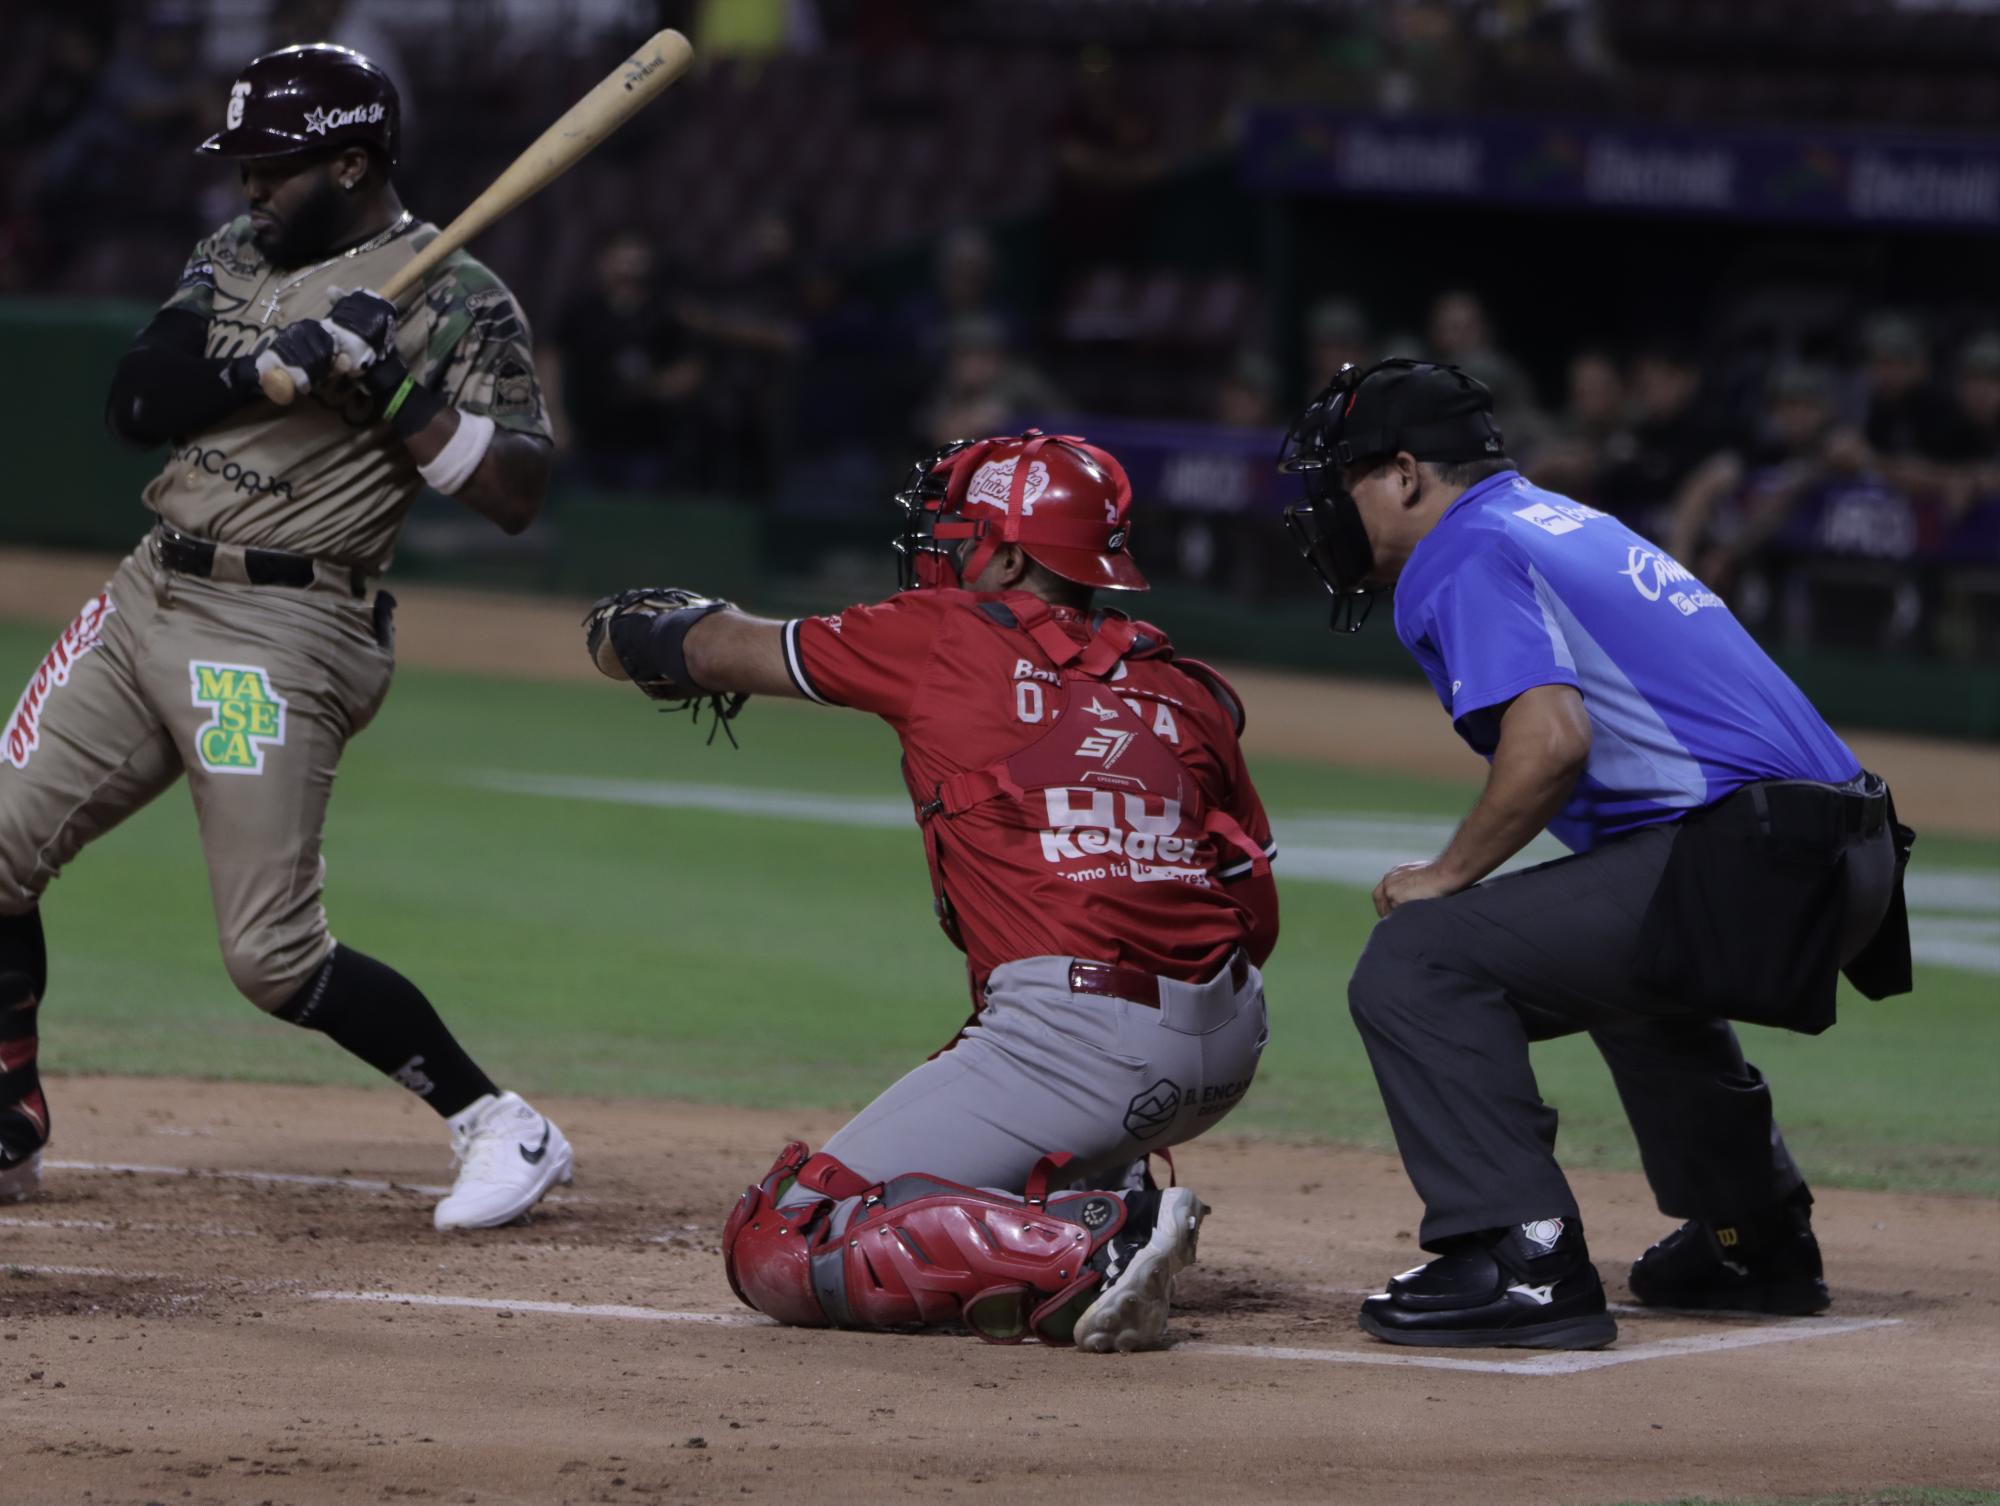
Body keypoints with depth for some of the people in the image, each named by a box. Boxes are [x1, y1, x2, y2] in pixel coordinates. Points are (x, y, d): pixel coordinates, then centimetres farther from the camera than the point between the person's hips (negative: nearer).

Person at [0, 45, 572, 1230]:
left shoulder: (457, 302, -7)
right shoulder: (236, 259, 12)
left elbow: (517, 496, -15)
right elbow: (135, 402, 0)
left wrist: (398, 386, -23)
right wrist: (283, 363, -15)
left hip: (282, 634, -7)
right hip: (150, 599, 7)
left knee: (273, 953, -13)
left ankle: (502, 1129, 0)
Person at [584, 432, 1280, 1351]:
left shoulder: (944, 637, 4)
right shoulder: (1184, 688, 16)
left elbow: (715, 651, 18)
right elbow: (1257, 918, 17)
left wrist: (627, 631, 40)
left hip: (1076, 1041, -7)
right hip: (1229, 1051, 7)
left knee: (778, 1251, -1)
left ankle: (1085, 1250, -18)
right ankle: (1091, 1200, 12)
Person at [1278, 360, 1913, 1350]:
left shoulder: (1469, 552, -3)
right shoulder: (1574, 525, 26)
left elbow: (1551, 738, -18)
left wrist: (1450, 875, -6)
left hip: (1746, 860, -10)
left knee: (1416, 961, -13)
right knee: (1630, 968, 40)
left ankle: (1524, 1261, -20)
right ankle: (1758, 1240, 46)